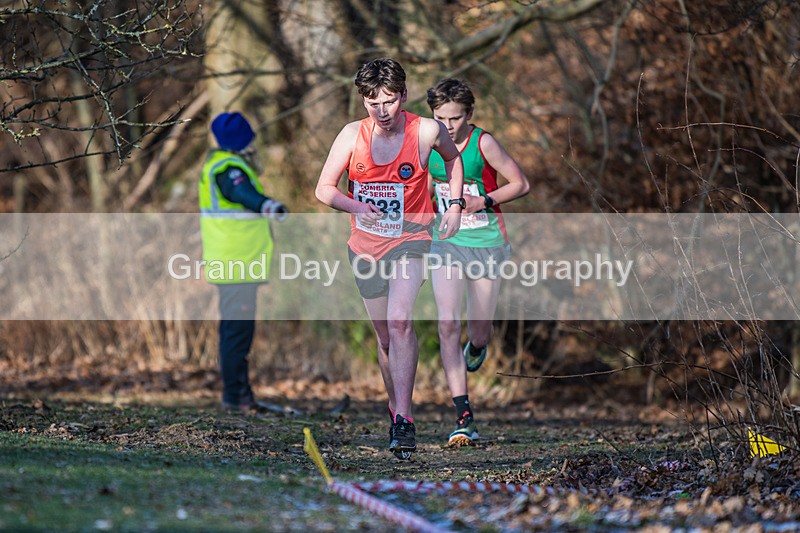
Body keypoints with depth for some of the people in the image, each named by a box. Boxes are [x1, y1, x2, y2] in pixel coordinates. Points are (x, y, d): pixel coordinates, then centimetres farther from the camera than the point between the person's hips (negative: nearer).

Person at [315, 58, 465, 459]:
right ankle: (395, 405, 34)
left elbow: (452, 158, 14)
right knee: (385, 334, 12)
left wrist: (455, 205, 4)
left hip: (410, 236, -3)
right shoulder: (352, 135, -8)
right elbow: (324, 189, -4)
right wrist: (355, 206, -23)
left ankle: (404, 420, -26)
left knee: (400, 322, -24)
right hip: (365, 243, 3)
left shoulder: (426, 131, -9)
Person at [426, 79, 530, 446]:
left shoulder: (483, 143, -12)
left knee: (479, 332, 6)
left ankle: (476, 347, 49)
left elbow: (521, 184, -8)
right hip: (447, 243, 2)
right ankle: (463, 416, -18)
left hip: (486, 244, -2)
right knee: (448, 324, -16)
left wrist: (482, 202, -18)